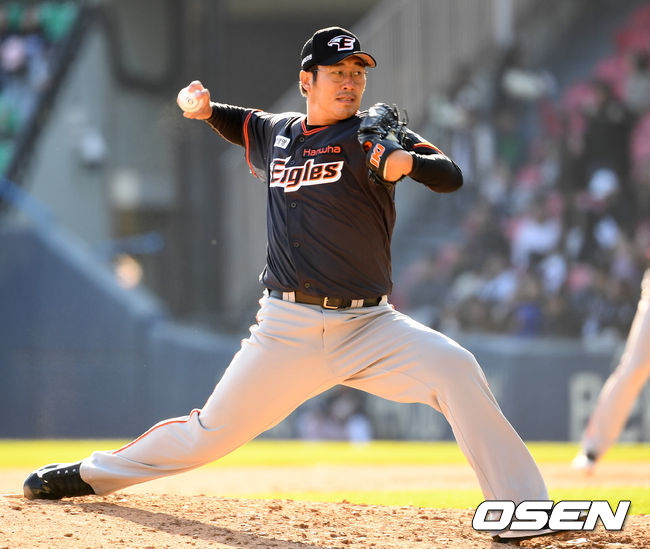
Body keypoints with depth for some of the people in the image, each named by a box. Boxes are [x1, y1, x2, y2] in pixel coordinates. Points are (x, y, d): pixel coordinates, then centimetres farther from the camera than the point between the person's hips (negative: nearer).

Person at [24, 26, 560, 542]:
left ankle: (522, 511, -23)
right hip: (289, 326, 2)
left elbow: (451, 177, -14)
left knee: (454, 367, -26)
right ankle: (91, 474, 29)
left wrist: (409, 162, -36)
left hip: (369, 326, -2)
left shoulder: (373, 134, -2)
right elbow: (245, 126, 34)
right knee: (215, 430, 7)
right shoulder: (277, 133, 10)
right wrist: (206, 110, 12)